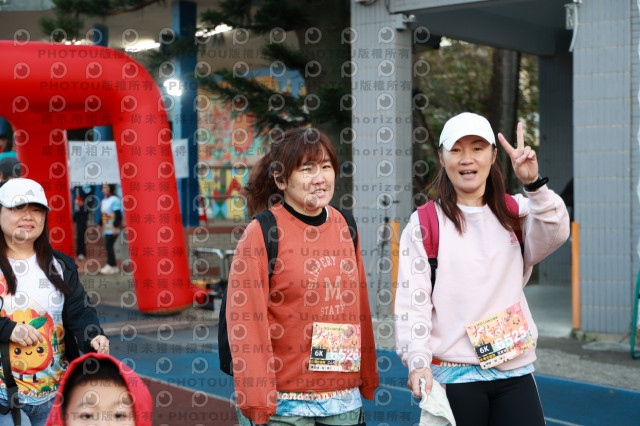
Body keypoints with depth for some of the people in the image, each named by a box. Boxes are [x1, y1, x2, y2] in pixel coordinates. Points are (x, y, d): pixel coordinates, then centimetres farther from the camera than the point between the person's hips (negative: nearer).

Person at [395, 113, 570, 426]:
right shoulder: (424, 224, 1)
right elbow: (412, 299, -6)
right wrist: (418, 362, -18)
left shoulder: (514, 214, 11)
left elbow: (554, 235, -9)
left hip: (515, 370, 3)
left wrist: (534, 185, -23)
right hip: (453, 374, -3)